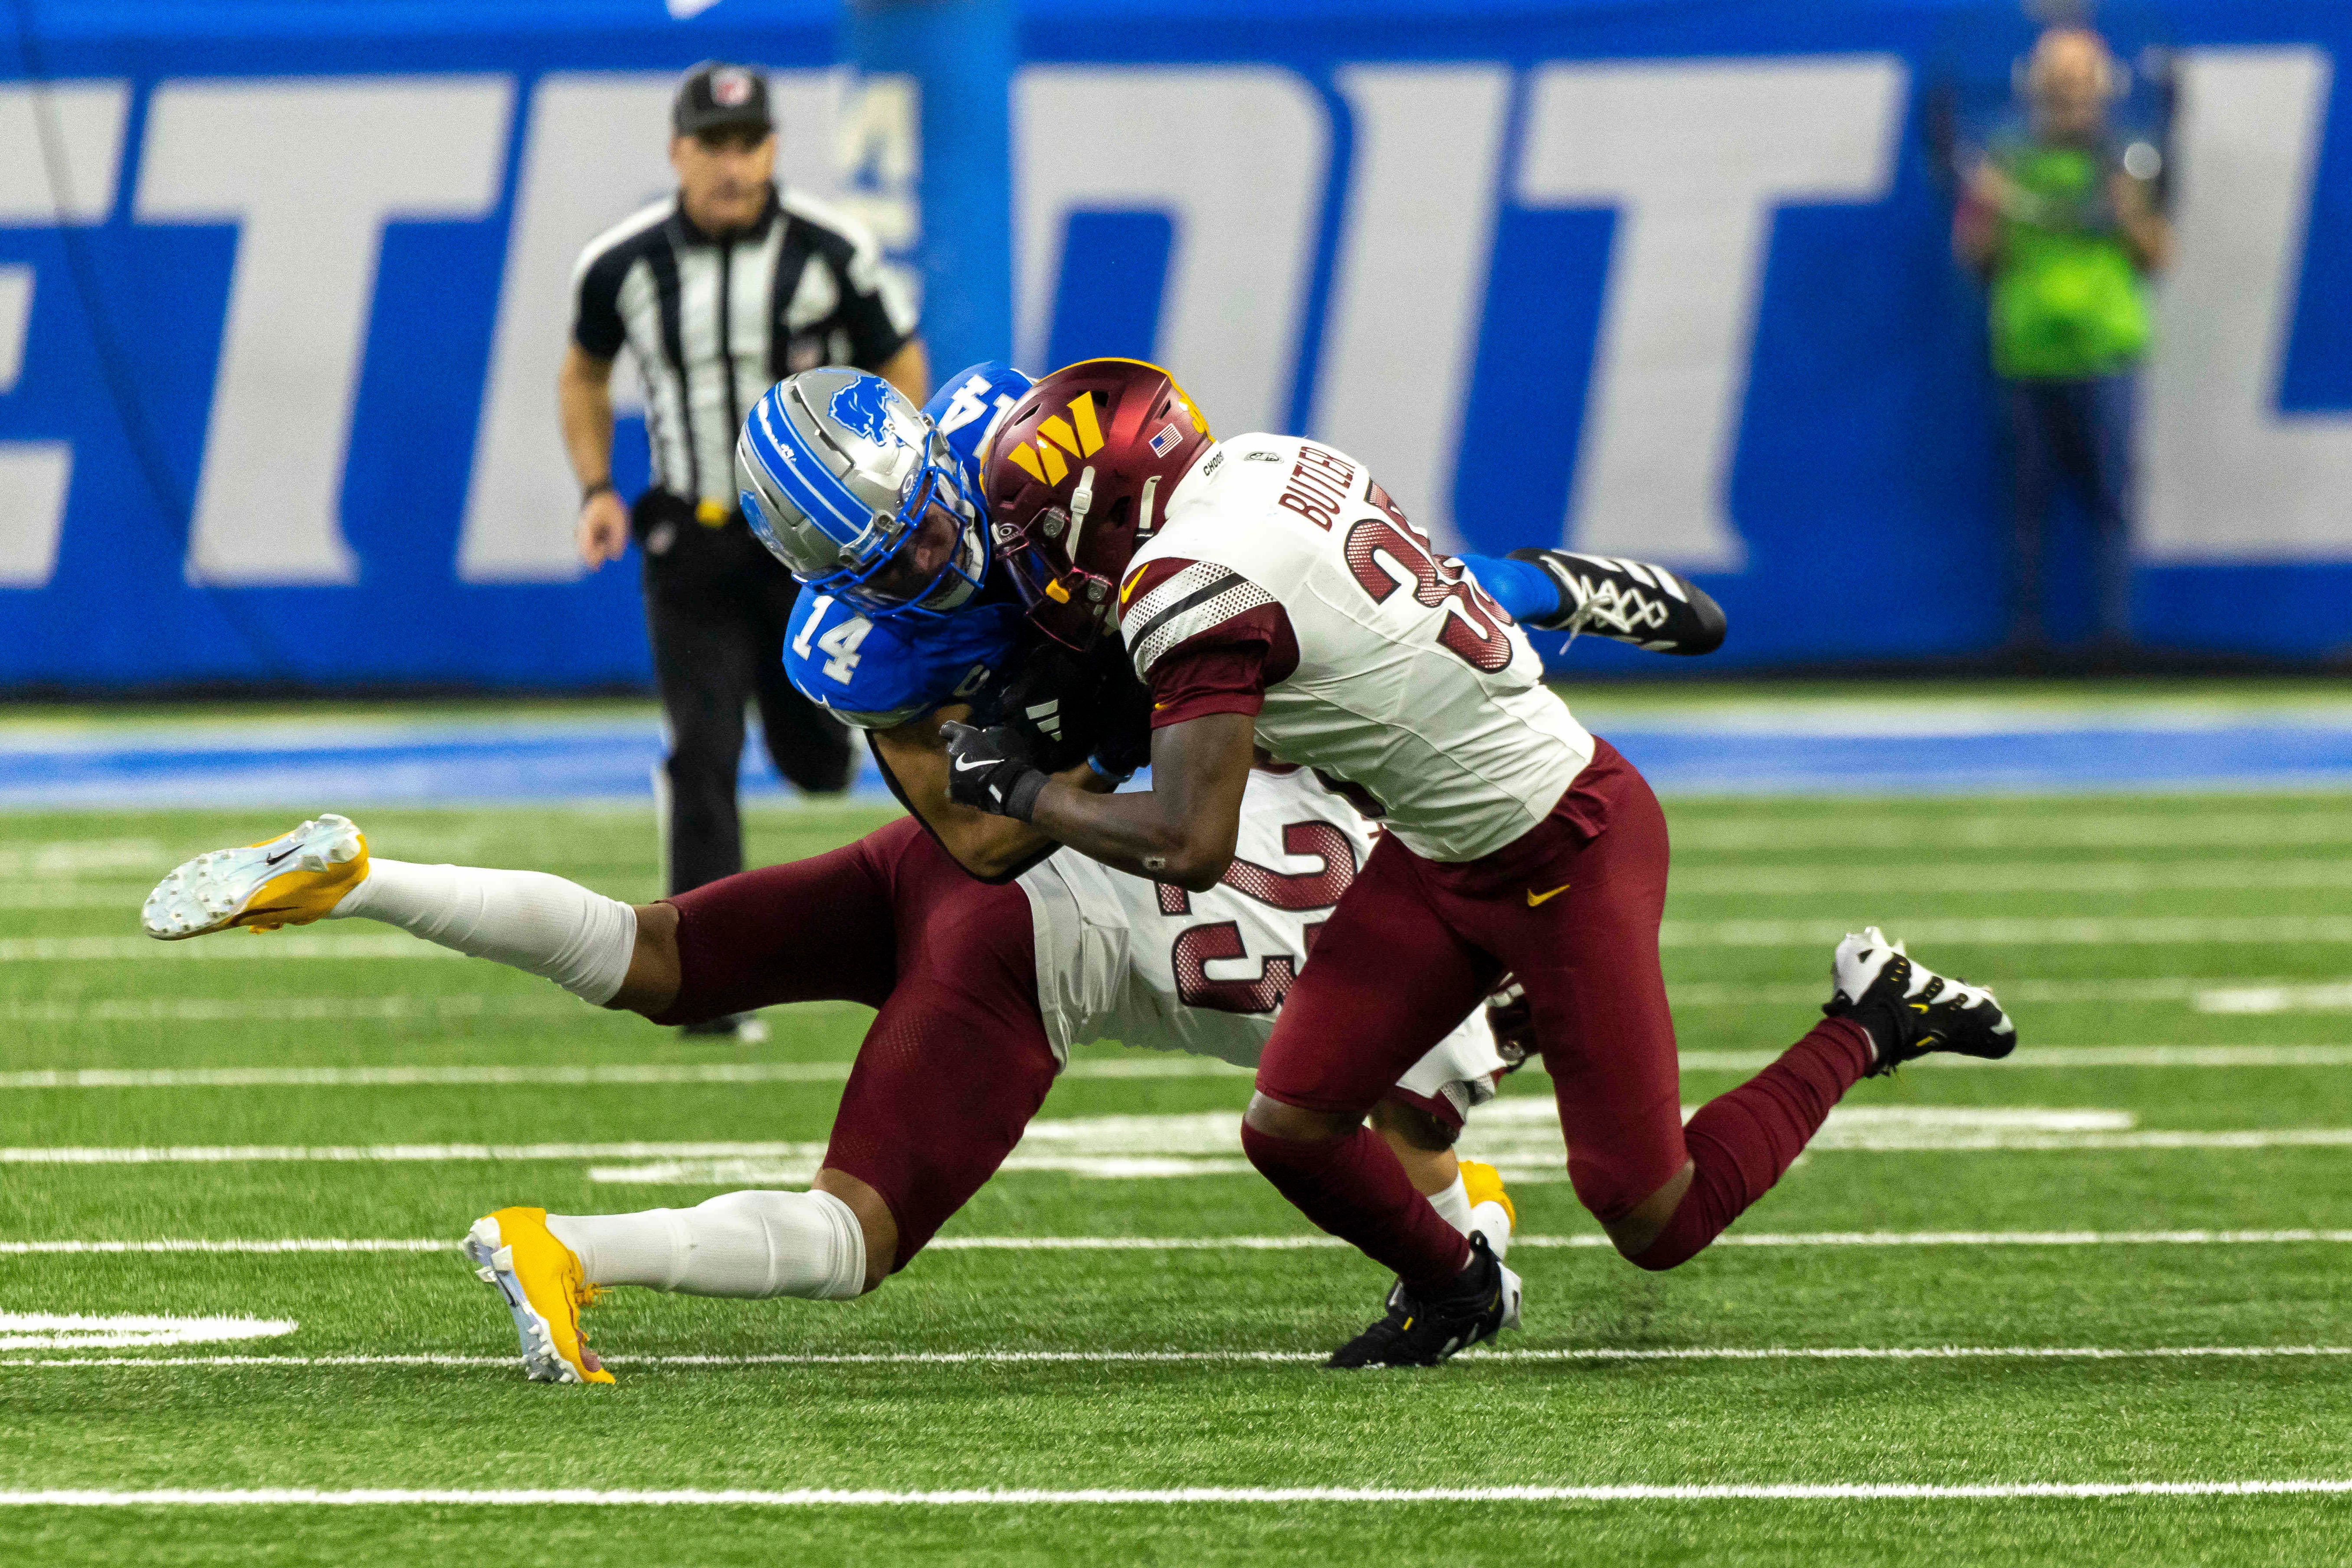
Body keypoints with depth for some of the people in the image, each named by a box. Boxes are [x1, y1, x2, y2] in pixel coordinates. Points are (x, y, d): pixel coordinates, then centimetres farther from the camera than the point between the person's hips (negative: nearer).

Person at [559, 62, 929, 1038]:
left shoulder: (832, 254, -9)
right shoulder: (622, 264, -5)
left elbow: (901, 372, 2)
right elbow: (584, 375, 13)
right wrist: (597, 492, 1)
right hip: (690, 544, 1)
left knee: (813, 759, 6)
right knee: (701, 756, -9)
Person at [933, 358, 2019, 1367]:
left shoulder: (1188, 591, -25)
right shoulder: (1259, 462, 0)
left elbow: (1192, 848, -25)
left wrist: (1021, 789, -12)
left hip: (1566, 856, -9)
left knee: (1661, 1227, 0)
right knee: (1290, 1130, 3)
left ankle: (1867, 1026, 16)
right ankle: (1450, 1290, 29)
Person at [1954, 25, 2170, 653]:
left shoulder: (2124, 165, 9)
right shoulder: (2007, 163, 11)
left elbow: (2159, 255, 9)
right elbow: (1971, 253, 12)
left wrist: (2132, 218, -10)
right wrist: (1987, 211, -7)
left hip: (2103, 349, -1)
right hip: (2027, 353, 1)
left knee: (2111, 493, -4)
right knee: (2031, 495, 2)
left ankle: (2116, 623, -3)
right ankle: (2028, 621, 6)